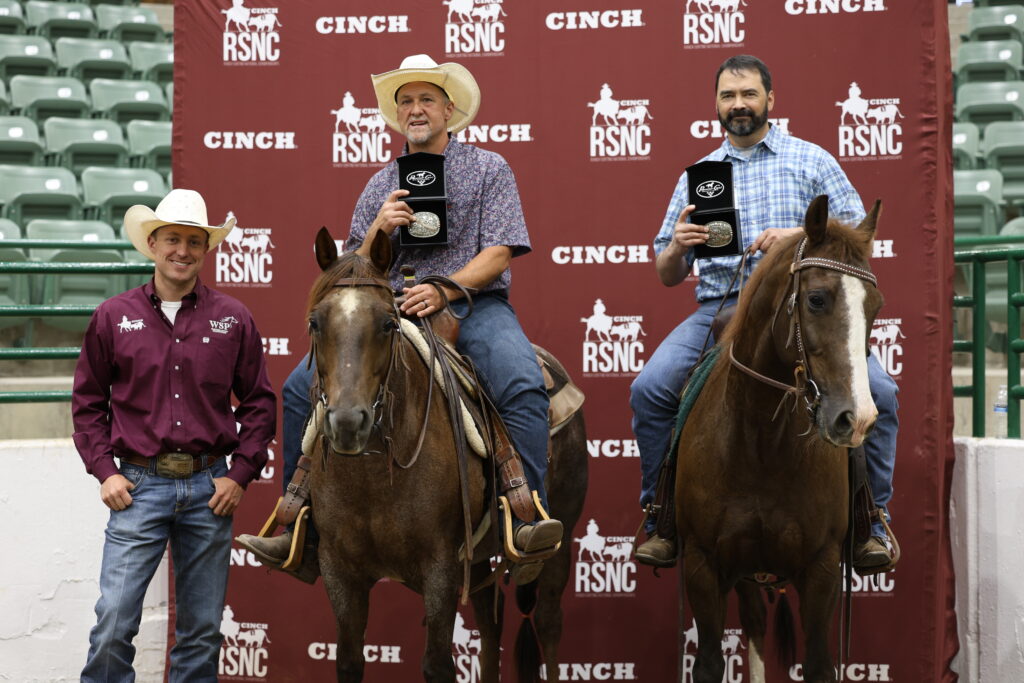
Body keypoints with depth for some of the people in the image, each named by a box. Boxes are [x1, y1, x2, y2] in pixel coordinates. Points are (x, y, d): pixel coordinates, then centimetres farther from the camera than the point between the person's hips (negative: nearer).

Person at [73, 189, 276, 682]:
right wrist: (104, 470, -2)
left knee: (203, 628, 8)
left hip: (210, 488, 1)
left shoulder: (233, 319, 4)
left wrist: (240, 474, -1)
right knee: (114, 620, -7)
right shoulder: (113, 317, 3)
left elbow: (259, 401, 8)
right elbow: (87, 401, 8)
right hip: (138, 485, -1)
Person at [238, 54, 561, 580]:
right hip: (392, 312, 4)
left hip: (473, 305, -3)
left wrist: (443, 289, -20)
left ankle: (529, 520, -35)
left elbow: (498, 254, -4)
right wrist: (379, 230, -8)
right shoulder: (382, 186, 17)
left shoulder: (489, 169, 7)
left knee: (523, 386, -34)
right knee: (303, 388, -12)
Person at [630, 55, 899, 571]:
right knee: (649, 389, -21)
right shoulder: (696, 177, 18)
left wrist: (797, 237, -11)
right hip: (719, 309, 2)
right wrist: (677, 246, -6)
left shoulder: (811, 160, 13)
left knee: (877, 392, -23)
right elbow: (668, 276, 17)